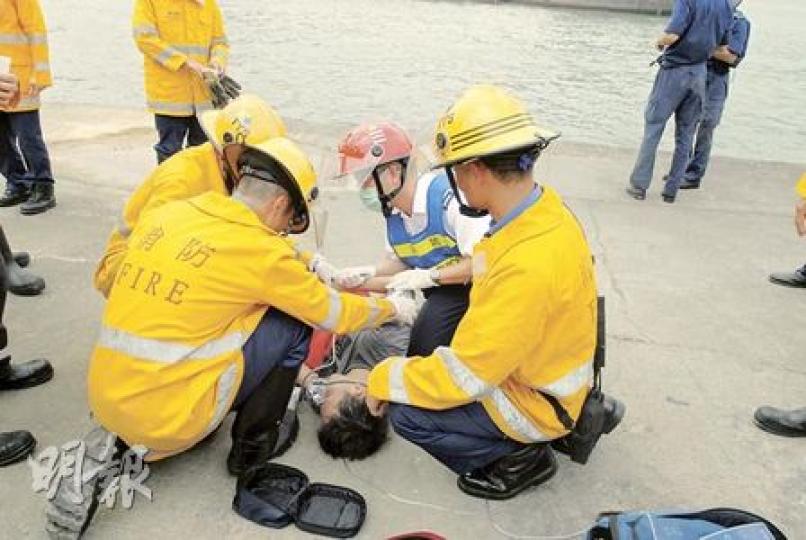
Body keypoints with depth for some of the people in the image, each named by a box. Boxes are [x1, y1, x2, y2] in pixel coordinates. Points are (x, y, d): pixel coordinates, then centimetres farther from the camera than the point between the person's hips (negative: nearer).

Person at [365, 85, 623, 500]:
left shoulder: (527, 267, -37)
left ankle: (521, 456, 5)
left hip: (534, 401, -9)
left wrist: (382, 379, -15)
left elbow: (460, 378, -30)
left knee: (407, 413, -13)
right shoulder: (544, 209, -9)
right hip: (539, 364, 9)